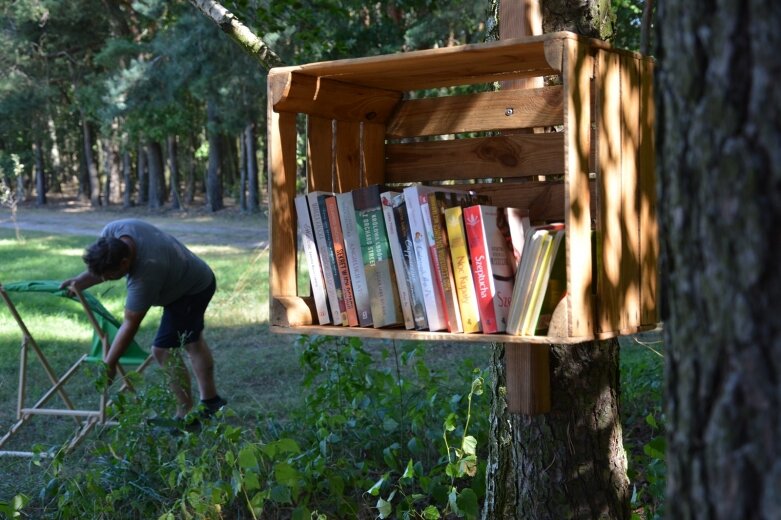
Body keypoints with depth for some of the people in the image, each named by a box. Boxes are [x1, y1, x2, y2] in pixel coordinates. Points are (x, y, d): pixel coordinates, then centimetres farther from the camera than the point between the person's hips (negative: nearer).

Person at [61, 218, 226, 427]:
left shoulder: (146, 274, -42)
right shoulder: (112, 232, -23)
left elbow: (130, 324, -33)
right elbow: (100, 268, -2)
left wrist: (109, 364, -25)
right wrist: (81, 281, -21)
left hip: (192, 291, -10)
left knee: (163, 349, -16)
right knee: (192, 342, 23)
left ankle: (186, 416, -5)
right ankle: (211, 402, 39)